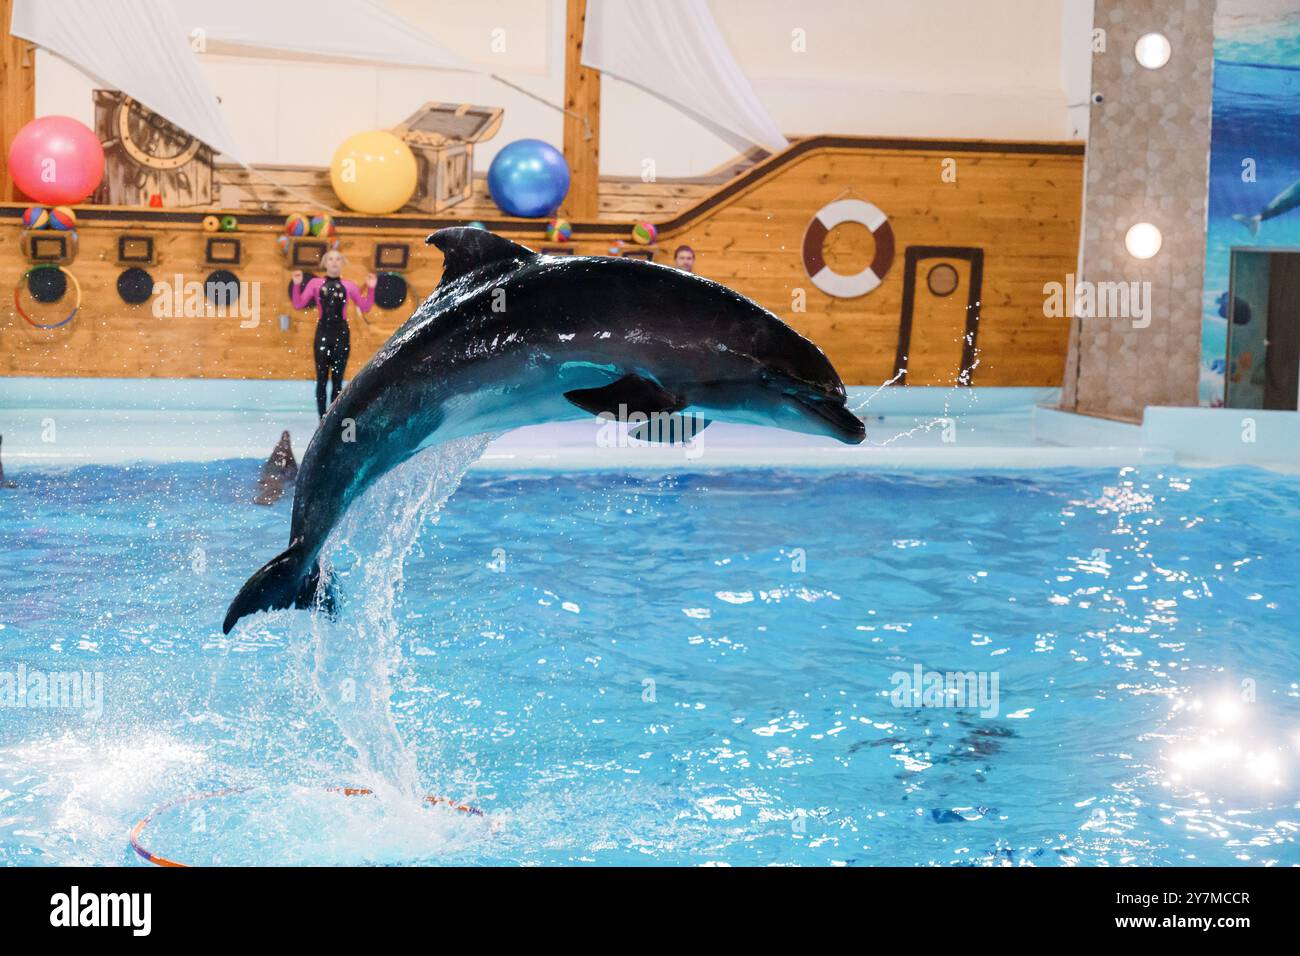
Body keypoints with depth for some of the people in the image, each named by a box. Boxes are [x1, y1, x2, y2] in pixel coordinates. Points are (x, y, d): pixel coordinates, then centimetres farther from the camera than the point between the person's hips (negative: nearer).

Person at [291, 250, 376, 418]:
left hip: (341, 333, 1)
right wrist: (297, 285, -10)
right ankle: (323, 421, 8)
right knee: (321, 380, 1)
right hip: (323, 332, -1)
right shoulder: (315, 283, 4)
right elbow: (298, 304, 1)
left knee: (337, 381, 5)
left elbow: (365, 307, 5)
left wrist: (371, 289, -6)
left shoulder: (348, 286, 6)